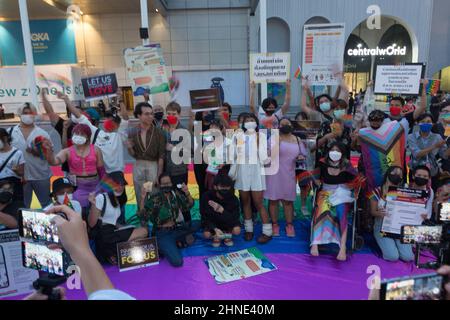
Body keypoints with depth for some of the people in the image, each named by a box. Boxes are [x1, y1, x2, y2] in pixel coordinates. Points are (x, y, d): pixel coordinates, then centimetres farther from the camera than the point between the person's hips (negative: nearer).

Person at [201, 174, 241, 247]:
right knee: (206, 235, -28)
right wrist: (215, 229, -34)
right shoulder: (207, 196, -22)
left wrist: (222, 210, -42)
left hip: (228, 221, 0)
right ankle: (216, 235, 7)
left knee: (237, 231, -29)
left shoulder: (233, 199, -21)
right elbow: (205, 217, -17)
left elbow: (235, 219, -26)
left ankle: (227, 233, 7)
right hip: (212, 222, 0)